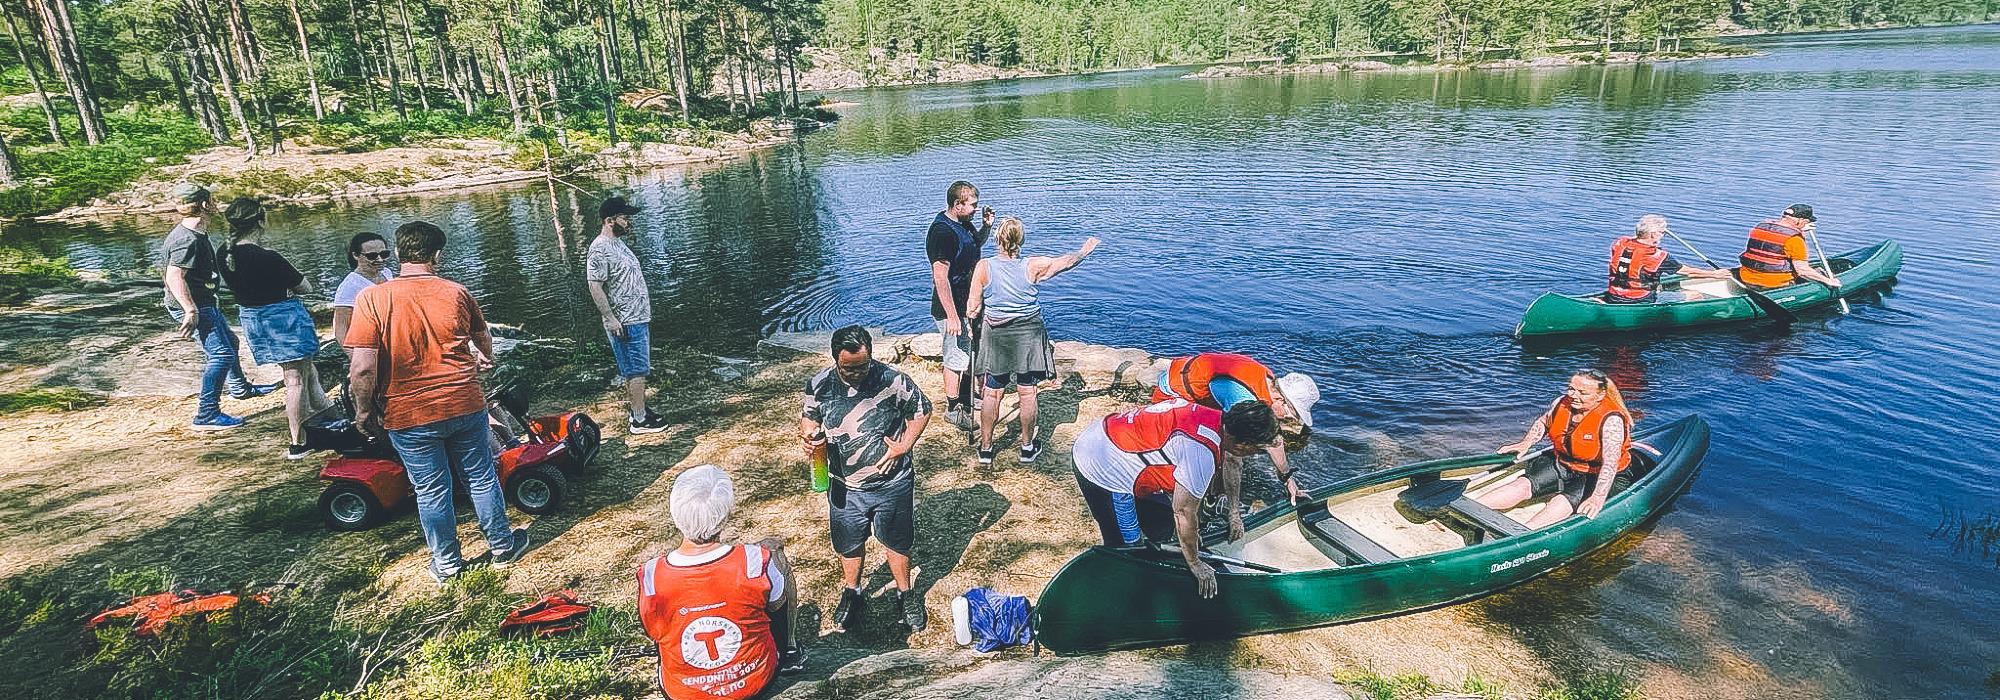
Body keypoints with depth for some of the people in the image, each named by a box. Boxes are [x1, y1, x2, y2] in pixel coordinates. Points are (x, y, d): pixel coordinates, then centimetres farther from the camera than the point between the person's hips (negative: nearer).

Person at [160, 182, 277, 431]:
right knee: (221, 353, -13)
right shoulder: (187, 239, -25)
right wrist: (191, 311, -33)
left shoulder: (196, 233, 8)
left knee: (229, 342, 27)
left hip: (205, 303, 11)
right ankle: (206, 415, -11)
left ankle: (240, 388, 50)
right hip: (192, 307, -11)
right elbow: (174, 277, -31)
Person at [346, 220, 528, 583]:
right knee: (481, 478, 16)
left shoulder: (372, 299, -13)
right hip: (465, 405, 2)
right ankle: (503, 546, 29)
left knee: (431, 491, 13)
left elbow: (363, 368, -17)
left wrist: (364, 410, -1)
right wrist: (484, 359, 38)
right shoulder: (456, 293, -4)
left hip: (409, 415, -1)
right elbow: (484, 340, 15)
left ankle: (446, 563, 28)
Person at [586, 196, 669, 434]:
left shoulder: (617, 243, 12)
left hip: (639, 317, 10)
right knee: (637, 370, -5)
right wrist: (611, 319, -22)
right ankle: (640, 420, 2)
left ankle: (633, 406, 28)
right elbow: (594, 286, -20)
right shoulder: (600, 249, -18)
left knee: (634, 369, 17)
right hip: (625, 322, -10)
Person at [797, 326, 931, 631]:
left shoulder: (894, 382, -20)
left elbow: (922, 410, -5)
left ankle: (905, 594, 42)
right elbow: (808, 417, 4)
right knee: (848, 544, 22)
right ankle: (851, 593, 49)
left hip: (892, 483, -2)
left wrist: (903, 446, -13)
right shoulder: (819, 385, -14)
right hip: (845, 486, 2)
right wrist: (809, 435, -19)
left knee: (897, 541, 18)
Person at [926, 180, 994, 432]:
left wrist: (986, 226, 5)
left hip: (970, 304, 10)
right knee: (956, 358, 3)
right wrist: (952, 316, -29)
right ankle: (953, 408, 19)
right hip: (953, 308, -10)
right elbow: (940, 277, -29)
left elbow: (978, 242, 28)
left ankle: (966, 396, 41)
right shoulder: (942, 232, -25)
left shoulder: (964, 223, 5)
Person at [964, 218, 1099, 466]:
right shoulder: (1033, 266, -12)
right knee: (1027, 394, 12)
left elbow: (973, 310, -10)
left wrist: (976, 316, 14)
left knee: (992, 395, 11)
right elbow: (1066, 262, 6)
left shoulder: (984, 267, -13)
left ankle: (985, 448, 20)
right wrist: (1086, 250, 25)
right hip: (1029, 336, 0)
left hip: (996, 338, 0)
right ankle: (1027, 447, 24)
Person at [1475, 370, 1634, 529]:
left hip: (1593, 476, -5)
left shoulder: (1611, 419, -23)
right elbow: (1542, 423, 20)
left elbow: (1610, 462, -33)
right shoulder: (1561, 404, -4)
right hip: (1560, 465, 5)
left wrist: (1598, 497, -43)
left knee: (1565, 501, -33)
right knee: (1523, 485, -18)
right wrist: (1525, 444, 5)